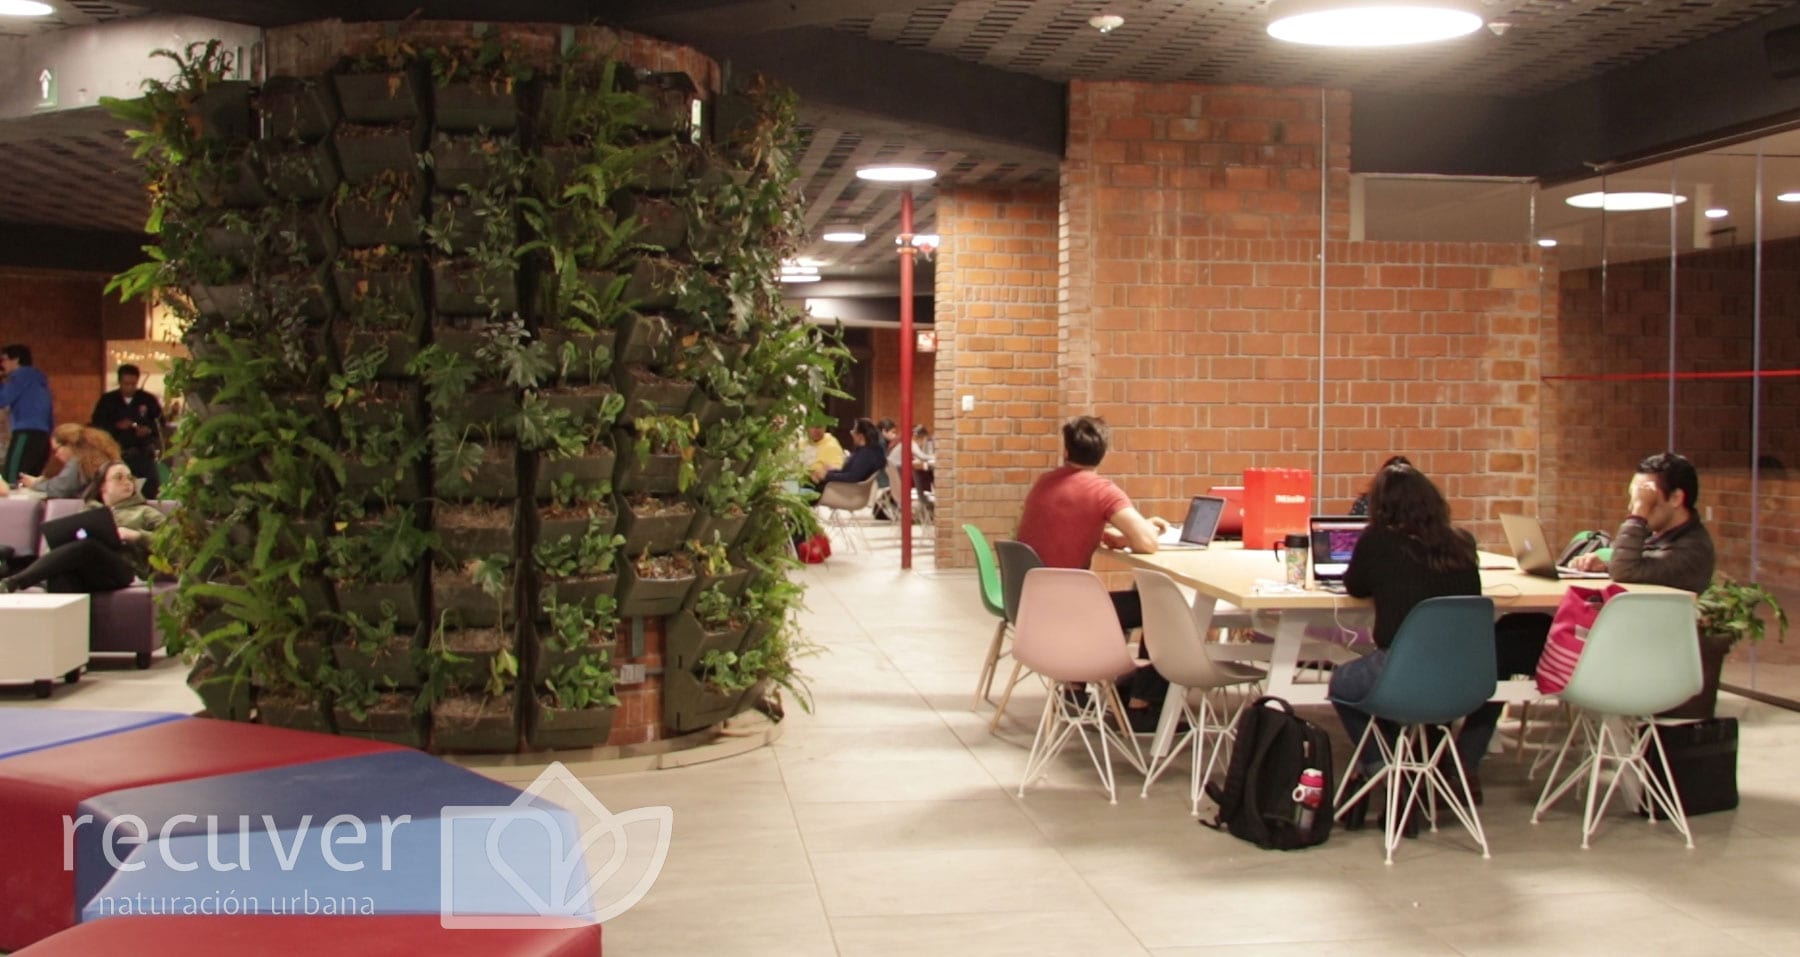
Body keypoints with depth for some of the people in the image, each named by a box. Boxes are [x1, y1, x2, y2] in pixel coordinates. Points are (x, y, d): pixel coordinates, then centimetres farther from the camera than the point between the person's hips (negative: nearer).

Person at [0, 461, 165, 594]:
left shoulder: (144, 512, 30)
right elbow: (63, 536, 23)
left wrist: (136, 536, -3)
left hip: (123, 569, -3)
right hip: (83, 571, 3)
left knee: (86, 545, -37)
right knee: (60, 573, -37)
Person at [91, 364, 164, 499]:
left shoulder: (148, 400, 5)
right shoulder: (107, 400, 6)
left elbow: (160, 423, 5)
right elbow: (97, 424, 2)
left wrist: (149, 429, -15)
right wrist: (116, 426, -15)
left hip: (143, 453, 0)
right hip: (115, 452, 1)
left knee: (150, 489, -4)